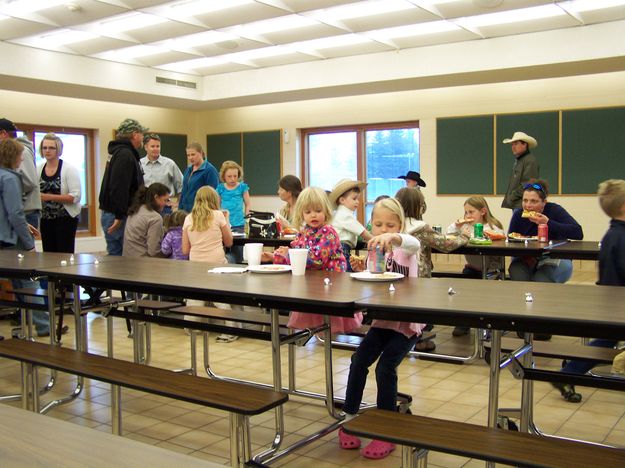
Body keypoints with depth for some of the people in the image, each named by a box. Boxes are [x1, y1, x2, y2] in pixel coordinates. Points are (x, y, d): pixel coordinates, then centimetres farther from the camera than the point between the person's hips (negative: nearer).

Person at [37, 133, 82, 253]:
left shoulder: (69, 169, -10)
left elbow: (75, 196, -18)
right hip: (46, 219, 5)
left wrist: (49, 197, -21)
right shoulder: (39, 169, 7)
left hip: (66, 217, -5)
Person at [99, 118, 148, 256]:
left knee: (115, 255, 12)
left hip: (112, 213, 10)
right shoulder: (125, 155, -16)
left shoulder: (118, 152, 17)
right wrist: (119, 216, -23)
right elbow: (119, 188, -24)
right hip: (117, 217, -10)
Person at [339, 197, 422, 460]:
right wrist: (362, 270, -10)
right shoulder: (374, 252, 8)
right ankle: (349, 420, 9)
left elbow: (414, 244, -34)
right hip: (382, 319, 6)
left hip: (407, 320, -5)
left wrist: (392, 236, -52)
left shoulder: (404, 248, -8)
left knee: (385, 367, -15)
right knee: (359, 361, -7)